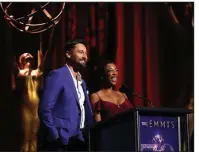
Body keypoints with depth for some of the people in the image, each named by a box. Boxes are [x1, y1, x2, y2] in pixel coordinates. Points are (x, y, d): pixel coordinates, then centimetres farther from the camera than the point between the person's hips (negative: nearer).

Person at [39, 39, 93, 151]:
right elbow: (45, 109, -14)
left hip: (80, 140, 8)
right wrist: (56, 137, -16)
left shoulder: (81, 81, 19)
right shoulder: (57, 75, -7)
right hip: (63, 141, -8)